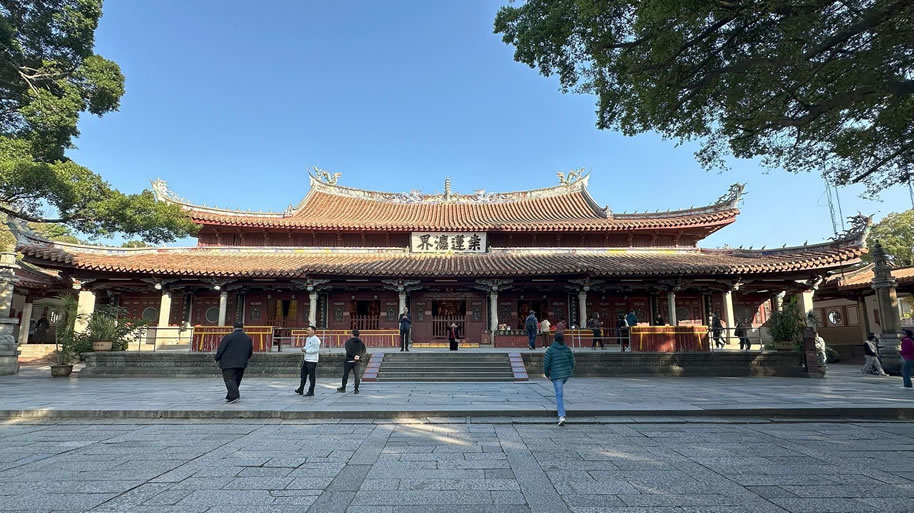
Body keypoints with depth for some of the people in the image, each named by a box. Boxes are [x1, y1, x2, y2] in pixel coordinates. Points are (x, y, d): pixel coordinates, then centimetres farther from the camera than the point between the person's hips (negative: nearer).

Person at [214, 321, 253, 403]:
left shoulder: (228, 337, -7)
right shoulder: (248, 339, 10)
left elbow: (220, 350, -6)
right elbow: (250, 353, 15)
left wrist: (217, 359, 10)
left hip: (228, 364, -5)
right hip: (242, 364, 5)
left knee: (229, 379, -7)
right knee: (236, 381, 15)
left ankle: (234, 396, -22)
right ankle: (230, 396, 21)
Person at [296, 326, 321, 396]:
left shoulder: (316, 340, -13)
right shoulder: (307, 339, 15)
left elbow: (316, 349, -18)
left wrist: (306, 350, -17)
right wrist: (303, 348, 2)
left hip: (312, 361, -9)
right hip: (306, 360, 9)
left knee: (312, 377, -1)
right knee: (303, 375, 14)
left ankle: (311, 391, 7)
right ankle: (301, 390, 24)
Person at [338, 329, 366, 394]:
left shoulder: (348, 342, -4)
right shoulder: (361, 342, 4)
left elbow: (348, 351, -15)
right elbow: (364, 351, 1)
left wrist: (354, 356, -14)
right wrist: (359, 356, -7)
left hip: (349, 361, -2)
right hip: (357, 362, 2)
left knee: (345, 375, 12)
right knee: (356, 376, 4)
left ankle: (343, 388, 23)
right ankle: (356, 389, -1)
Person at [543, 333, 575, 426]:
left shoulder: (550, 349, -8)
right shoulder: (567, 349, 3)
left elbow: (546, 363, -8)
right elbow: (572, 361, 6)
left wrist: (546, 373, 7)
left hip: (556, 375, -5)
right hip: (567, 374, 5)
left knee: (559, 395, -5)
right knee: (560, 388, 34)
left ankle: (561, 416, -15)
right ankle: (558, 405, 40)